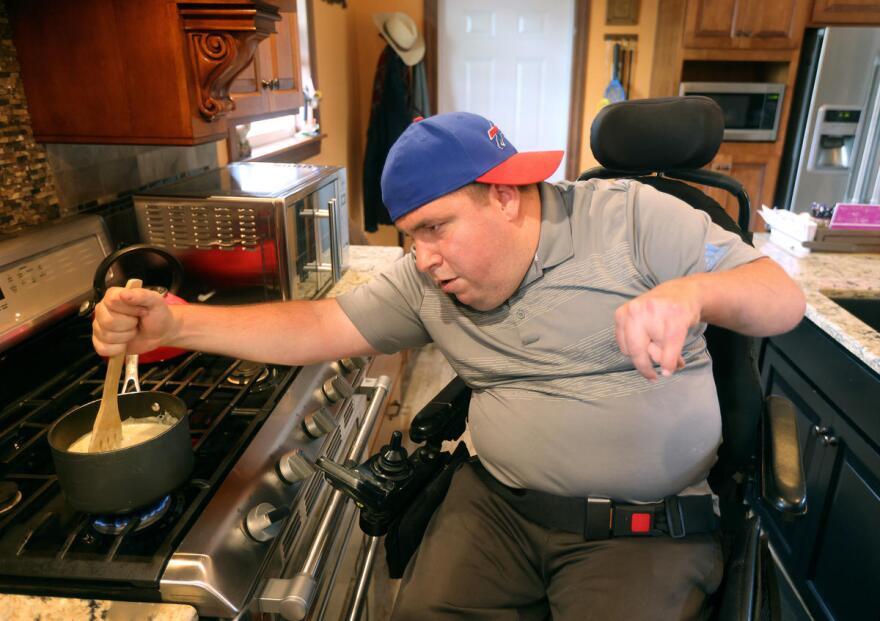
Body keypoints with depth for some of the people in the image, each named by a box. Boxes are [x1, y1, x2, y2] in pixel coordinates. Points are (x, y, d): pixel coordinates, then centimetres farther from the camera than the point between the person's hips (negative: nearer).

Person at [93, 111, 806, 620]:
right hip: (499, 502, 3)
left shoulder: (628, 215, -8)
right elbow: (320, 328, 0)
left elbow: (783, 297, -10)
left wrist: (691, 292, -33)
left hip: (649, 526, -2)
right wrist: (175, 322, -11)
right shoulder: (425, 283, 2)